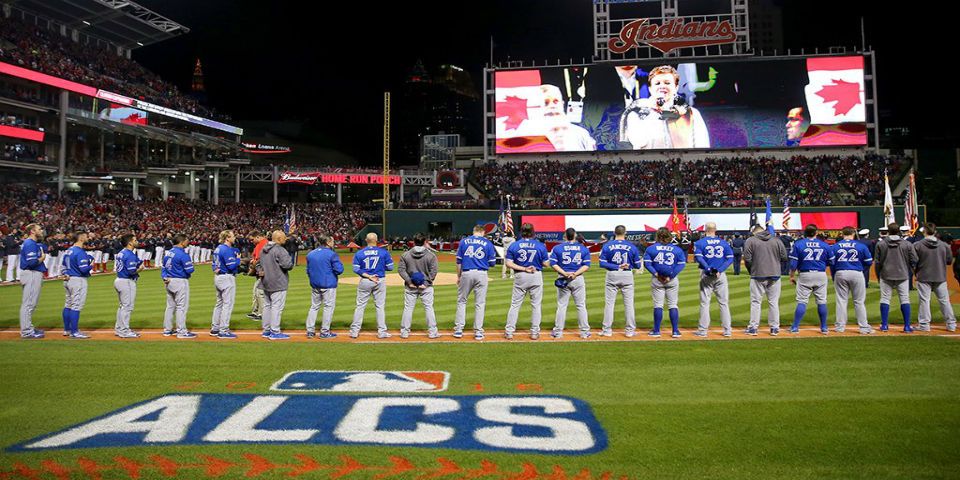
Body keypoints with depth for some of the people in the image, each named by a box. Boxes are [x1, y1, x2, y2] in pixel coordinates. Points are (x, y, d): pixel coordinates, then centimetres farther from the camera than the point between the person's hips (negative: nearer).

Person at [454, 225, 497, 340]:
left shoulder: (464, 241, 6)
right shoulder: (488, 243, 3)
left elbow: (459, 261, 5)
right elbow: (492, 263, 3)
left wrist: (458, 276, 13)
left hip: (466, 273, 1)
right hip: (481, 274, -1)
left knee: (461, 301, 13)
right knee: (480, 303, 6)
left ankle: (458, 329, 10)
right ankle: (478, 331, 7)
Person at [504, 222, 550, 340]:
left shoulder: (514, 245, -2)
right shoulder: (540, 246, -3)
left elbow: (509, 263, -9)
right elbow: (546, 263, -2)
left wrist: (523, 269, -8)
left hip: (520, 277, 1)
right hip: (536, 276, 0)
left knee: (515, 305, 7)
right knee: (536, 305, 9)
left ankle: (509, 332, 6)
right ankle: (534, 332, 11)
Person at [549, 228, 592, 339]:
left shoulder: (557, 248, 2)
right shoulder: (584, 248, 5)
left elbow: (553, 264, -7)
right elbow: (586, 265, -3)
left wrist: (564, 273, -13)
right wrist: (576, 274, -11)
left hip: (563, 279, 0)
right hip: (578, 280, 0)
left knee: (561, 306, 4)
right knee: (581, 306, 7)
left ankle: (558, 332, 7)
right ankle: (584, 332, 10)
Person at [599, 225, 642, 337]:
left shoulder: (607, 246, -3)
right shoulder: (632, 246, -2)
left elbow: (602, 263, -10)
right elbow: (637, 265, 1)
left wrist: (616, 267, -8)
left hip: (612, 276, 0)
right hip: (627, 275, 0)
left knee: (609, 303, 5)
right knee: (629, 303, 8)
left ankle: (607, 330, 7)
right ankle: (630, 330, 11)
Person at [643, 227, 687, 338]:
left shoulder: (651, 248, -1)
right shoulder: (677, 249, 2)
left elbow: (647, 263, -9)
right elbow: (682, 264, -6)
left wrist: (656, 274, -12)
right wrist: (671, 276, -9)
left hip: (656, 280, -1)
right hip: (673, 280, 1)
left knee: (658, 305, 5)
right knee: (673, 305, 8)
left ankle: (656, 331, 8)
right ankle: (675, 331, 9)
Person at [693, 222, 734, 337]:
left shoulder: (699, 243, -1)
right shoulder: (724, 242, 7)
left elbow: (698, 257, -15)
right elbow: (730, 258, -1)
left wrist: (708, 269, -18)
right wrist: (719, 270, -9)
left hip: (706, 275, -2)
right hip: (721, 275, 2)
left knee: (705, 302, 2)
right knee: (724, 302, 8)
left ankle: (703, 330, 3)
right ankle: (727, 330, 10)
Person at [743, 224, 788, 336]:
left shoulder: (750, 241, -4)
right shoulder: (777, 240, 5)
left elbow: (747, 259, -7)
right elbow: (784, 257, 4)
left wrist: (751, 271, 8)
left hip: (758, 276, -2)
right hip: (775, 275, 2)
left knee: (755, 302, 5)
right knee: (774, 302, 10)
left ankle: (753, 327, 6)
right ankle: (774, 328, 14)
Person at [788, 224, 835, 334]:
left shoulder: (798, 244, -2)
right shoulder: (825, 245, 4)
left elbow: (793, 263, -5)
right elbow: (831, 262, 8)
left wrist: (792, 276, 5)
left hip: (805, 275, -1)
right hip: (821, 275, 1)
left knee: (801, 301, 0)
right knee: (821, 302, 8)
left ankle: (795, 327, -1)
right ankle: (824, 328, 14)